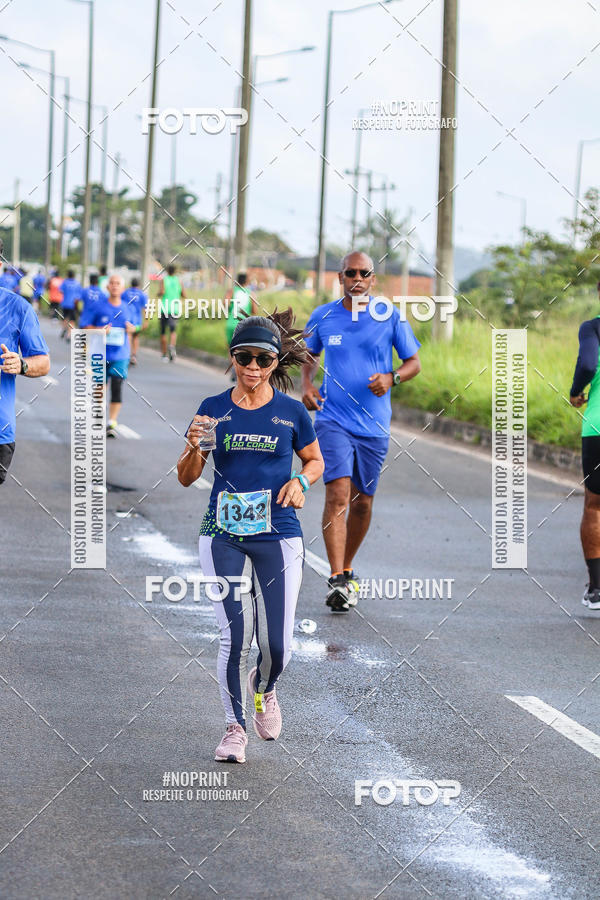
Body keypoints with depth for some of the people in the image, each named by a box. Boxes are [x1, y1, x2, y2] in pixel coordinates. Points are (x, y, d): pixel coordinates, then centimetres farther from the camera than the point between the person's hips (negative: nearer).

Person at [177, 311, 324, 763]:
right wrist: (194, 447, -13)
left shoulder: (292, 412, 2)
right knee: (236, 637, -9)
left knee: (278, 645, -5)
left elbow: (315, 461, 17)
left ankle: (264, 689, 31)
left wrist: (300, 481, -4)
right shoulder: (214, 409, 4)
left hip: (278, 537, 0)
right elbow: (187, 477, 8)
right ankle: (235, 726, 8)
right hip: (223, 535, 0)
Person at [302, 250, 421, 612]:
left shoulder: (391, 318, 0)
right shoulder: (323, 317, 4)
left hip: (374, 425, 1)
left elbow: (414, 363, 7)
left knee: (362, 502, 10)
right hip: (333, 420, -1)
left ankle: (347, 569, 31)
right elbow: (310, 355, 21)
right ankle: (338, 580, -22)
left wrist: (391, 378, -14)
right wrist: (307, 384, 2)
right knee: (338, 494, -17)